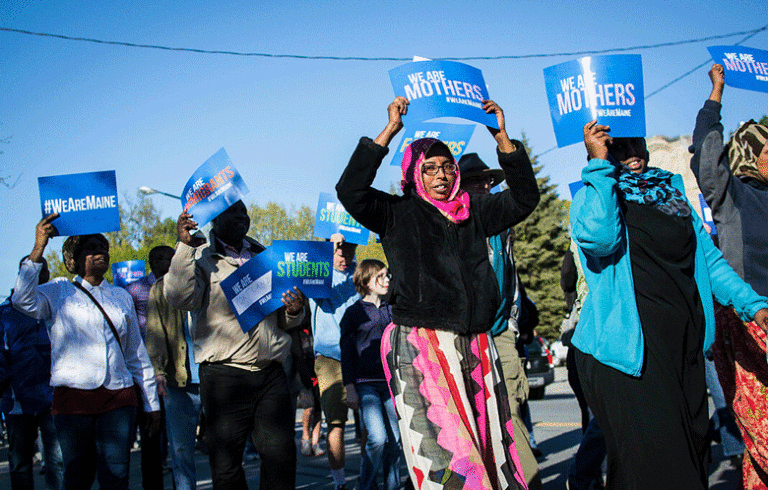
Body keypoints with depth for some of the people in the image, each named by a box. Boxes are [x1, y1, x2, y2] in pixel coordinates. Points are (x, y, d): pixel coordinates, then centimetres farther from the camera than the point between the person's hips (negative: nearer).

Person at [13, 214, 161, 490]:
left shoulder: (122, 298, 19)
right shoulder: (58, 292, 8)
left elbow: (137, 355, 21)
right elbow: (24, 301, -15)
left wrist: (151, 403, 19)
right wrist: (38, 249, -20)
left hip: (119, 398, 2)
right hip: (73, 398, -2)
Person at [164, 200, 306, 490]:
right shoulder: (200, 258, 4)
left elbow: (283, 321, 22)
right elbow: (179, 298, -17)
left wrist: (294, 312, -1)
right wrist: (185, 245, -18)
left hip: (271, 374, 4)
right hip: (223, 376, -4)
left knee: (281, 454, 0)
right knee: (226, 459, 2)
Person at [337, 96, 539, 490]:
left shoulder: (473, 212, 18)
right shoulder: (398, 214, 7)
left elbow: (524, 197, 13)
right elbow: (350, 191, -7)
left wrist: (501, 136, 5)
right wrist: (390, 130, -8)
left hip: (476, 348, 5)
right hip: (420, 348, -4)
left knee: (489, 446, 3)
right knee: (443, 450, -13)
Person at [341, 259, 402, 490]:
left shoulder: (391, 310, 14)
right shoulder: (353, 312, 1)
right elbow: (347, 353, 0)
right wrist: (350, 389, -5)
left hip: (392, 382, 5)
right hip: (366, 384, -4)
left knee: (395, 439, 1)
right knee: (377, 438, -15)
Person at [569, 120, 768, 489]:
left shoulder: (670, 189, 17)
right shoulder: (593, 194, -1)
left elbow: (707, 255, 20)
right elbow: (598, 237, -25)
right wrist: (599, 164, -21)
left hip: (684, 346, 7)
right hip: (630, 348, -7)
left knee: (691, 457, 12)